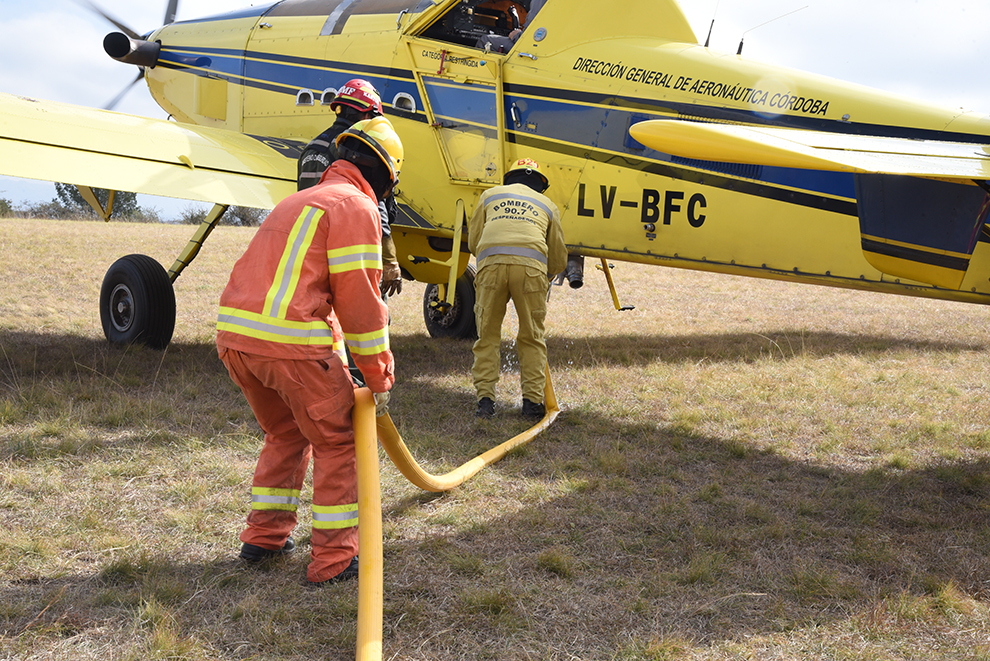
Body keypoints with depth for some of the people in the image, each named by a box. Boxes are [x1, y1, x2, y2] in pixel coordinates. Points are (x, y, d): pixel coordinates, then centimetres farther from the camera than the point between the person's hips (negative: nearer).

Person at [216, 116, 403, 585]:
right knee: (337, 442, 7)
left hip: (234, 335, 8)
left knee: (286, 434, 26)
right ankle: (333, 560, 11)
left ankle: (264, 536, 30)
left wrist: (336, 362, 30)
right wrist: (379, 376, 0)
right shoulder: (355, 207, -2)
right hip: (292, 342, -8)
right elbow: (359, 299, -8)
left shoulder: (301, 201, 27)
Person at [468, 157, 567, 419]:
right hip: (530, 265, 0)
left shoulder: (490, 195, 28)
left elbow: (473, 241, 24)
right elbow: (558, 258, 32)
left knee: (487, 336, 9)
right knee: (532, 338, 10)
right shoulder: (547, 204, 29)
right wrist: (547, 276, 53)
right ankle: (532, 401, 7)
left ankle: (485, 398, 2)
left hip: (490, 263, 0)